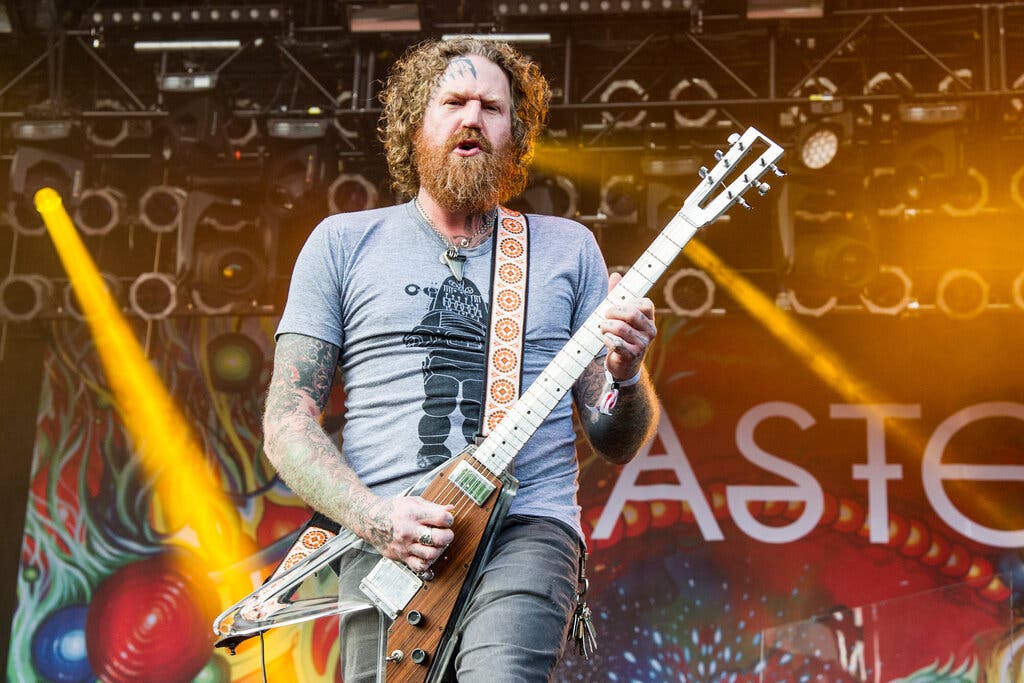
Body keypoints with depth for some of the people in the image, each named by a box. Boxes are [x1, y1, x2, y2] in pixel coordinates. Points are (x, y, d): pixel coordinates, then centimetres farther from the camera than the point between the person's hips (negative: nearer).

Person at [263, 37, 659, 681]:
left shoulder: (567, 247, 15)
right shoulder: (343, 243, 12)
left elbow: (617, 443, 14)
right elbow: (287, 423, 7)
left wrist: (628, 377, -9)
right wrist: (374, 519, -9)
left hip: (527, 529, -1)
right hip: (380, 540, 2)